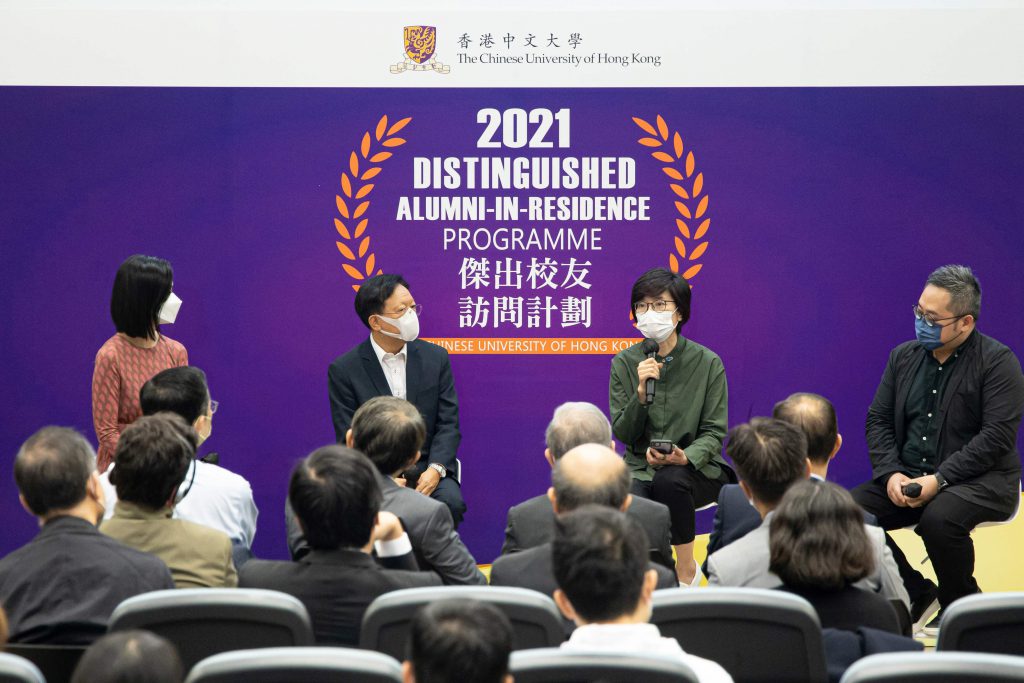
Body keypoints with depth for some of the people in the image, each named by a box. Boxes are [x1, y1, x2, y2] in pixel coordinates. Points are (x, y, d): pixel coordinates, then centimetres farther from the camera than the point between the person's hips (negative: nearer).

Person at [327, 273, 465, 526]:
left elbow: (448, 423, 4)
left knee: (451, 503, -30)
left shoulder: (435, 357, 7)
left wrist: (435, 470, -14)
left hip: (427, 470, 2)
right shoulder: (344, 370, -1)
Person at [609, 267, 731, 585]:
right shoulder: (624, 364, 2)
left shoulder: (707, 363, -4)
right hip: (640, 469, 1)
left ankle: (686, 569, -11)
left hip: (697, 469, -1)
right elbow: (623, 433, 0)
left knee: (669, 480, -36)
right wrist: (641, 393, -18)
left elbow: (714, 432, -3)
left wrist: (686, 457, -23)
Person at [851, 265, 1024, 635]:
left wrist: (938, 479, -23)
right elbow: (878, 420, 9)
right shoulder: (904, 356, 10)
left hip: (981, 479, -6)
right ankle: (917, 595, 3)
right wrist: (891, 473, -10)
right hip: (908, 477, 6)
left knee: (939, 519, -37)